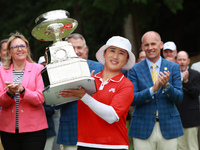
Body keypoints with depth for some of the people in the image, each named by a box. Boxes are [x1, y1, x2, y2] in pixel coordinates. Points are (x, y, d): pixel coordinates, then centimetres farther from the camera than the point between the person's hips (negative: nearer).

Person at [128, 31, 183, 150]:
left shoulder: (173, 67, 6)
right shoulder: (135, 70, 2)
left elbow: (179, 98, 0)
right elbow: (132, 99, -7)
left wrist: (166, 85, -20)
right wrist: (153, 89, -21)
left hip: (168, 127, 1)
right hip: (143, 130, -1)